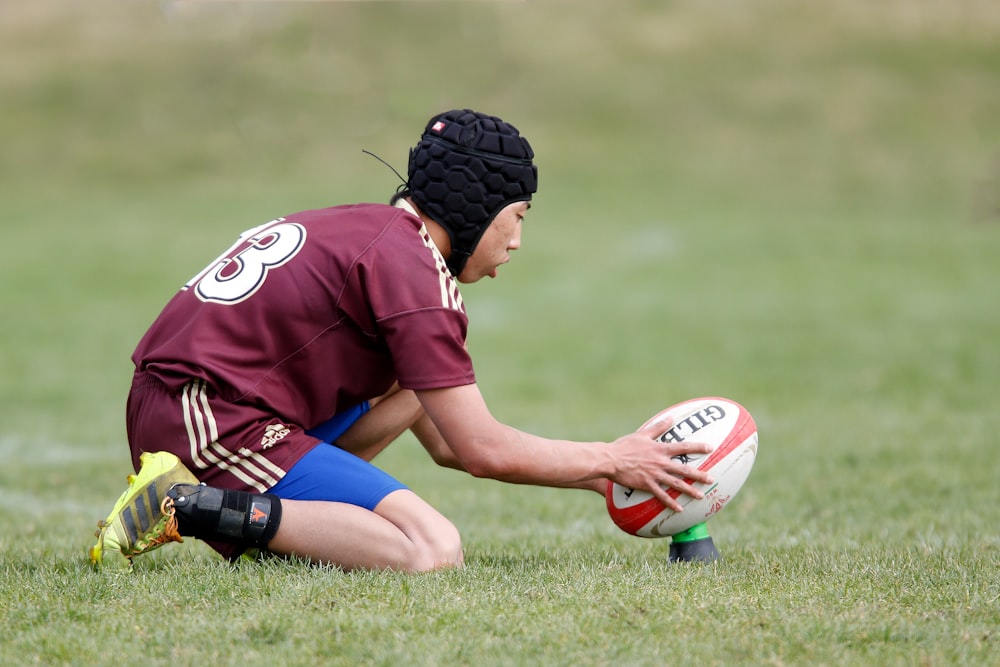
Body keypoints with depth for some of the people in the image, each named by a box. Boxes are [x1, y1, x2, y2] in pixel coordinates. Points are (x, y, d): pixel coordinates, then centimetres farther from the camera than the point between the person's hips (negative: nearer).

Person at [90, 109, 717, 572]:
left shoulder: (367, 228, 22)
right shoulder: (414, 272, -9)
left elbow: (446, 442, 25)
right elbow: (481, 450, -10)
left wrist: (601, 476, 21)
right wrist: (612, 461, 4)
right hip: (217, 420, -10)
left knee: (414, 384, 23)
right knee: (435, 551, -21)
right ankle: (198, 507, -20)